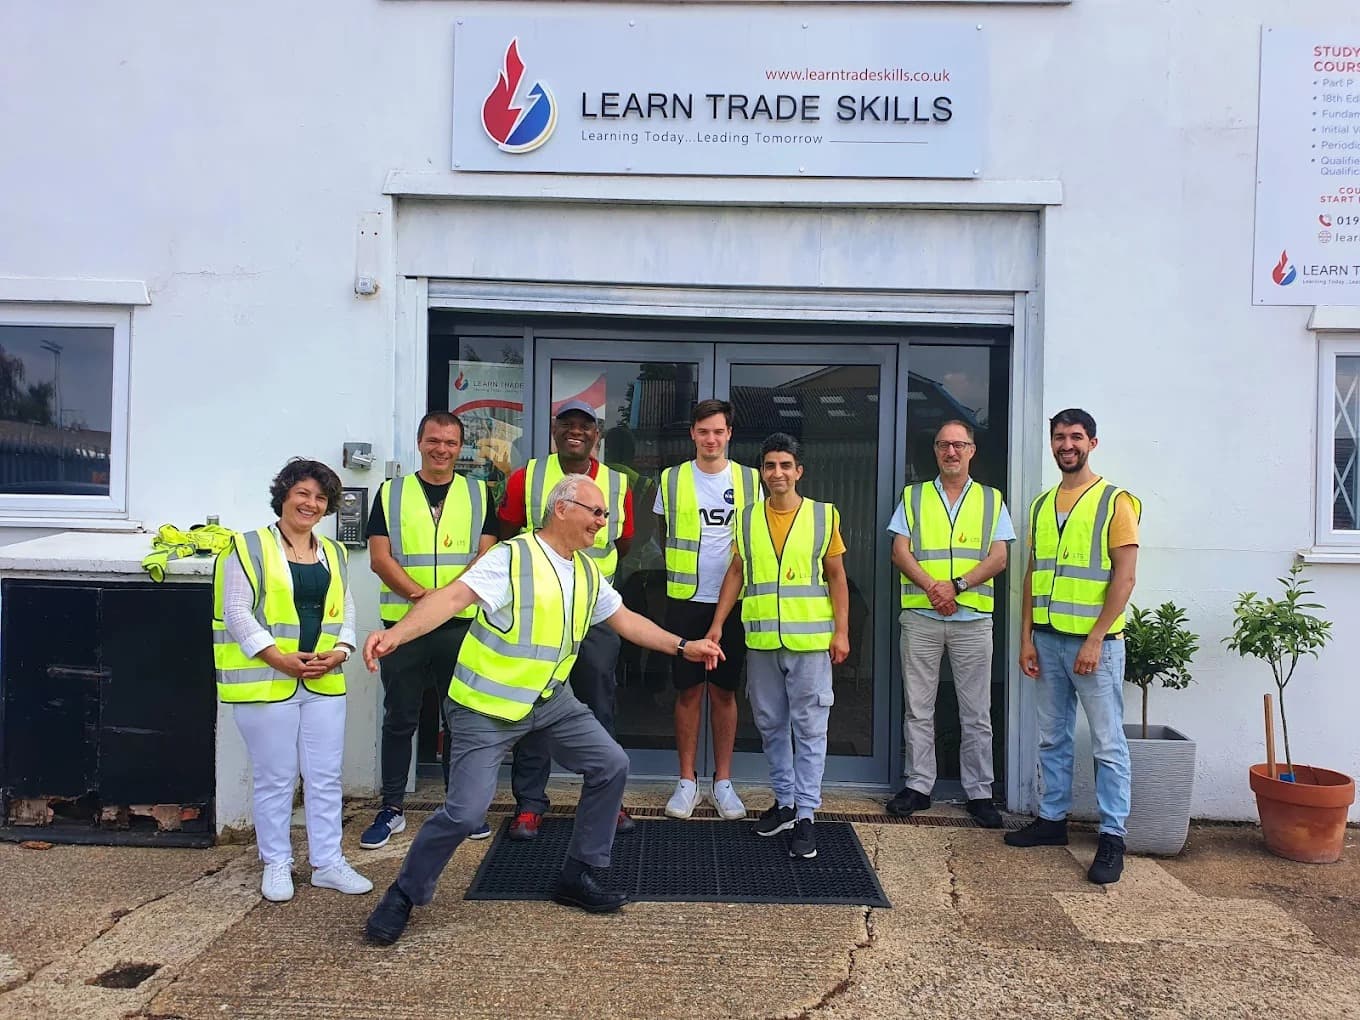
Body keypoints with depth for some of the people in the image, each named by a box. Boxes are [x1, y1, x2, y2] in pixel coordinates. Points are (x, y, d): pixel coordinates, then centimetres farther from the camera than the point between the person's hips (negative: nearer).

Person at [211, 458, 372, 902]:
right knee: (276, 779, 5)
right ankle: (276, 865, 21)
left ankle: (328, 862, 20)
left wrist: (338, 653, -6)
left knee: (325, 777, 9)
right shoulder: (249, 548, -3)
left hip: (324, 683, 5)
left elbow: (346, 612, 13)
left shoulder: (334, 554, 13)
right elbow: (237, 612, -9)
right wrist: (281, 659, -17)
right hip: (266, 682, -4)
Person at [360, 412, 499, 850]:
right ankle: (391, 809, 20)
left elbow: (486, 556, 0)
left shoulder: (477, 494, 8)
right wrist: (418, 594, -17)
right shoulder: (391, 493, 6)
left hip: (461, 624, 1)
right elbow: (380, 558, -1)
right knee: (399, 719, 8)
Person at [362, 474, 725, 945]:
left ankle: (580, 876, 22)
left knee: (612, 766, 6)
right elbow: (453, 596, -29)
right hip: (487, 706, -8)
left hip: (551, 699, 8)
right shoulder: (511, 558, -18)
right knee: (465, 811, -13)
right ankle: (403, 896, 13)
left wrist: (683, 646, 13)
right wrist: (394, 634, -42)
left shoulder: (588, 572, 7)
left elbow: (625, 620, 17)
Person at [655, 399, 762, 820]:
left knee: (724, 691, 6)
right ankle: (687, 781, 16)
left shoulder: (749, 480, 3)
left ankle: (723, 781, 17)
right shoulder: (672, 479, 2)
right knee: (688, 691, 5)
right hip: (686, 599, 0)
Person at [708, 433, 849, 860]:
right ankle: (784, 800, 28)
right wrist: (717, 623, 4)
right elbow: (736, 573, 11)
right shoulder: (747, 518, 7)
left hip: (811, 639, -3)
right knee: (770, 724, 13)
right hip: (761, 640, 3)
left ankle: (805, 815, 8)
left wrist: (841, 631, -4)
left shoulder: (824, 515, 1)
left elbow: (836, 576, 2)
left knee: (809, 728, 1)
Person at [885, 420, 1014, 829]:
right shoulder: (913, 497, 10)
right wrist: (931, 587, -14)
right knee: (917, 708, 6)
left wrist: (956, 586, -15)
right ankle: (918, 785, 16)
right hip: (920, 616, 1)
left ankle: (979, 792, 14)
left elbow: (998, 557, 0)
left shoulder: (991, 500, 9)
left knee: (976, 713, 4)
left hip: (973, 618, 0)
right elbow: (900, 552, 2)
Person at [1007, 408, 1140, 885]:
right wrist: (1027, 637, 6)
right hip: (1048, 638, 6)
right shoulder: (1041, 505, 12)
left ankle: (1112, 837, 9)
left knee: (1107, 743, 0)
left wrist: (1095, 639, -16)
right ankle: (1052, 818, 25)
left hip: (1094, 640, -5)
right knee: (1052, 736, 14)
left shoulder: (1115, 501, -5)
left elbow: (1125, 576, -11)